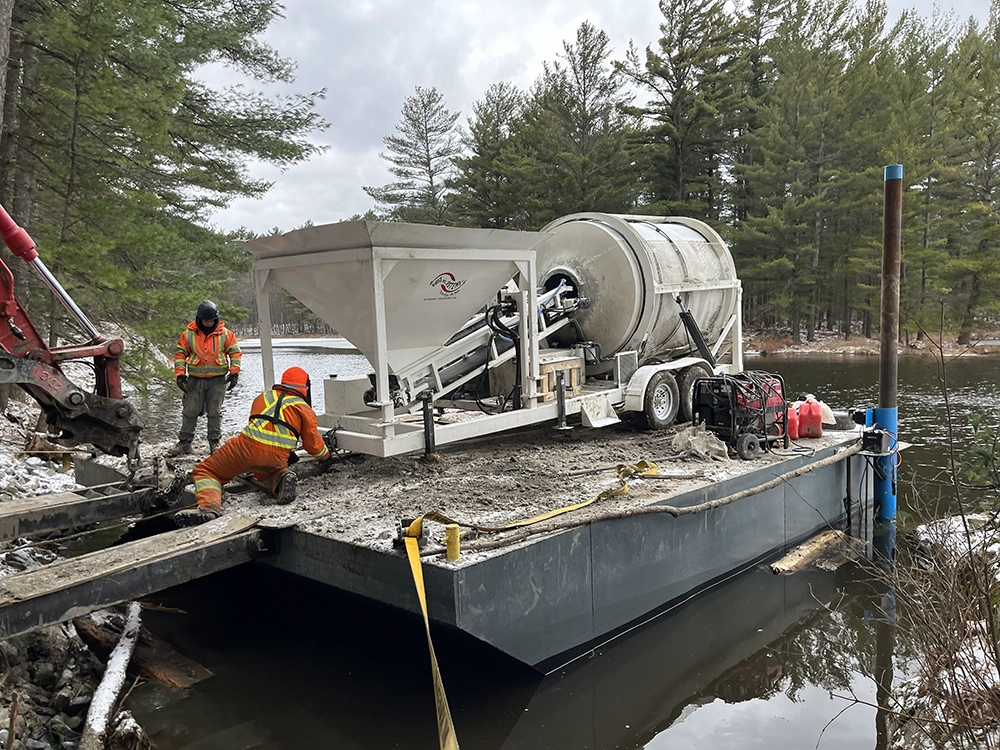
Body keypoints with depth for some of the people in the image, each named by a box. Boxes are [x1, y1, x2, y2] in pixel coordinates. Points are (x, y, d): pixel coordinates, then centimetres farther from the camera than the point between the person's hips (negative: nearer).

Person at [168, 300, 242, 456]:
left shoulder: (225, 334, 1)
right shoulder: (188, 334, 2)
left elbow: (235, 353, 3)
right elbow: (180, 354, 5)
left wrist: (234, 373, -6)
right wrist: (180, 374, -3)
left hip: (218, 380, -1)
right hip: (195, 379, 1)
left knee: (215, 412, 5)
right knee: (190, 411, 4)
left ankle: (214, 442, 13)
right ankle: (184, 442, 14)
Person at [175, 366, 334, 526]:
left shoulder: (263, 397, 24)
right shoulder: (305, 409, 15)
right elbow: (313, 443, 18)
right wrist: (326, 456, 40)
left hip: (248, 447, -1)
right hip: (277, 457, 1)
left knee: (206, 472, 12)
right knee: (264, 470, 37)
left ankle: (209, 507, -18)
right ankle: (282, 477, 2)